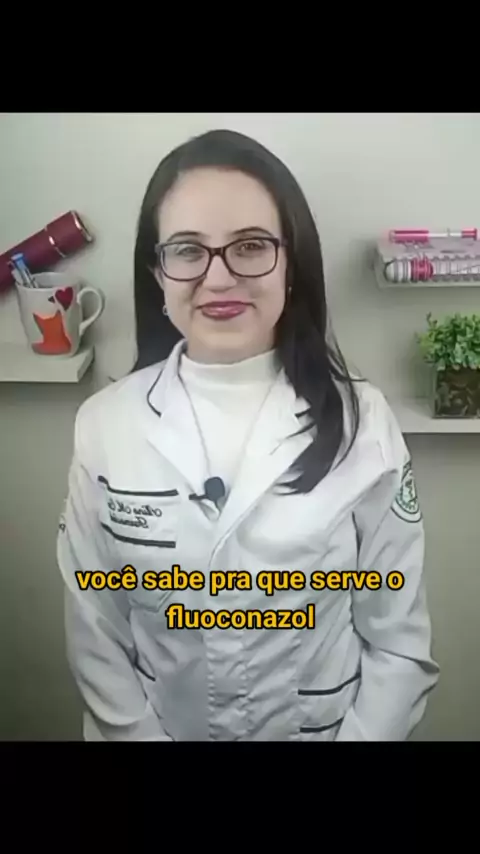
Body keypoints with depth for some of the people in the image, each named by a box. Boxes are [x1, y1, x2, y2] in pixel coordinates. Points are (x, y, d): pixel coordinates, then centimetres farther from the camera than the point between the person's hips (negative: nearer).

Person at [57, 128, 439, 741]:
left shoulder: (360, 421, -15)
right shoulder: (104, 423, -12)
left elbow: (399, 643, -10)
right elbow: (94, 633, -6)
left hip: (325, 727, 0)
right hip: (158, 726, 1)